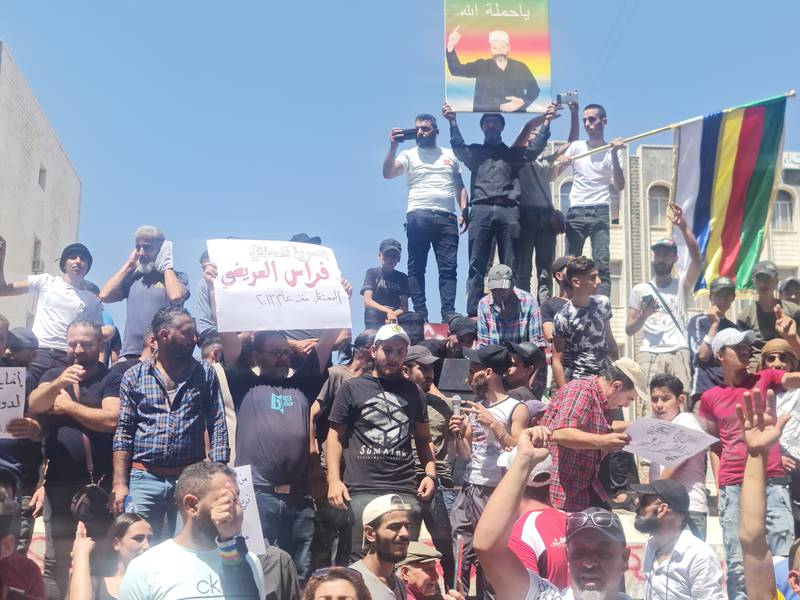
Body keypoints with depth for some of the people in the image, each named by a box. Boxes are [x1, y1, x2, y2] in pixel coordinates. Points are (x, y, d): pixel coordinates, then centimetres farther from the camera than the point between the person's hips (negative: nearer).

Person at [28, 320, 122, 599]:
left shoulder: (112, 379, 0)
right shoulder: (53, 375, 11)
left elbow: (111, 420, -15)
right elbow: (33, 405, -7)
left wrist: (68, 406, -4)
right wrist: (59, 383, -27)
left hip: (100, 484, -3)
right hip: (58, 482, 3)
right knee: (55, 562, 7)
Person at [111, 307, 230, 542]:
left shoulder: (205, 374, 7)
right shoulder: (134, 376, 5)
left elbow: (218, 428, 4)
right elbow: (124, 432, 4)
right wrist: (120, 484, -3)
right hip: (144, 479, 0)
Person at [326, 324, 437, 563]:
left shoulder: (413, 392, 16)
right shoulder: (352, 388, 7)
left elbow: (423, 439, 20)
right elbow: (336, 436, 5)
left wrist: (430, 473, 4)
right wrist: (334, 480, -7)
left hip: (406, 491, 3)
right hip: (361, 491, -2)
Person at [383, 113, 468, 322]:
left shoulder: (450, 155, 21)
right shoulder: (409, 155, 13)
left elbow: (460, 187, 20)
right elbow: (388, 173, -3)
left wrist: (464, 211, 6)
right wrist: (393, 146, -14)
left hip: (446, 217, 2)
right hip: (418, 216, -2)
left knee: (448, 267, -5)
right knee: (417, 267, -5)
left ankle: (448, 313, -8)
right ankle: (420, 314, -5)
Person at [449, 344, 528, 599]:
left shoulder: (516, 409, -4)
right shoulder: (473, 407, 15)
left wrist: (493, 423, -18)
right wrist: (459, 435, -2)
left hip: (495, 493, -6)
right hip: (467, 490, 6)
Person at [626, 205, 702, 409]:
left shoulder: (682, 285, 15)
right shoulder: (640, 290, 15)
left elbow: (696, 259, -4)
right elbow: (629, 330, 10)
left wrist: (683, 227, -14)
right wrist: (643, 316, -11)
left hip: (678, 354, 0)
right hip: (650, 355, 0)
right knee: (647, 404, -12)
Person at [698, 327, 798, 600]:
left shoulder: (765, 379, 7)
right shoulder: (710, 397, 9)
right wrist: (719, 485, 10)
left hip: (772, 481, 0)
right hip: (733, 486, 0)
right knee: (737, 562, 1)